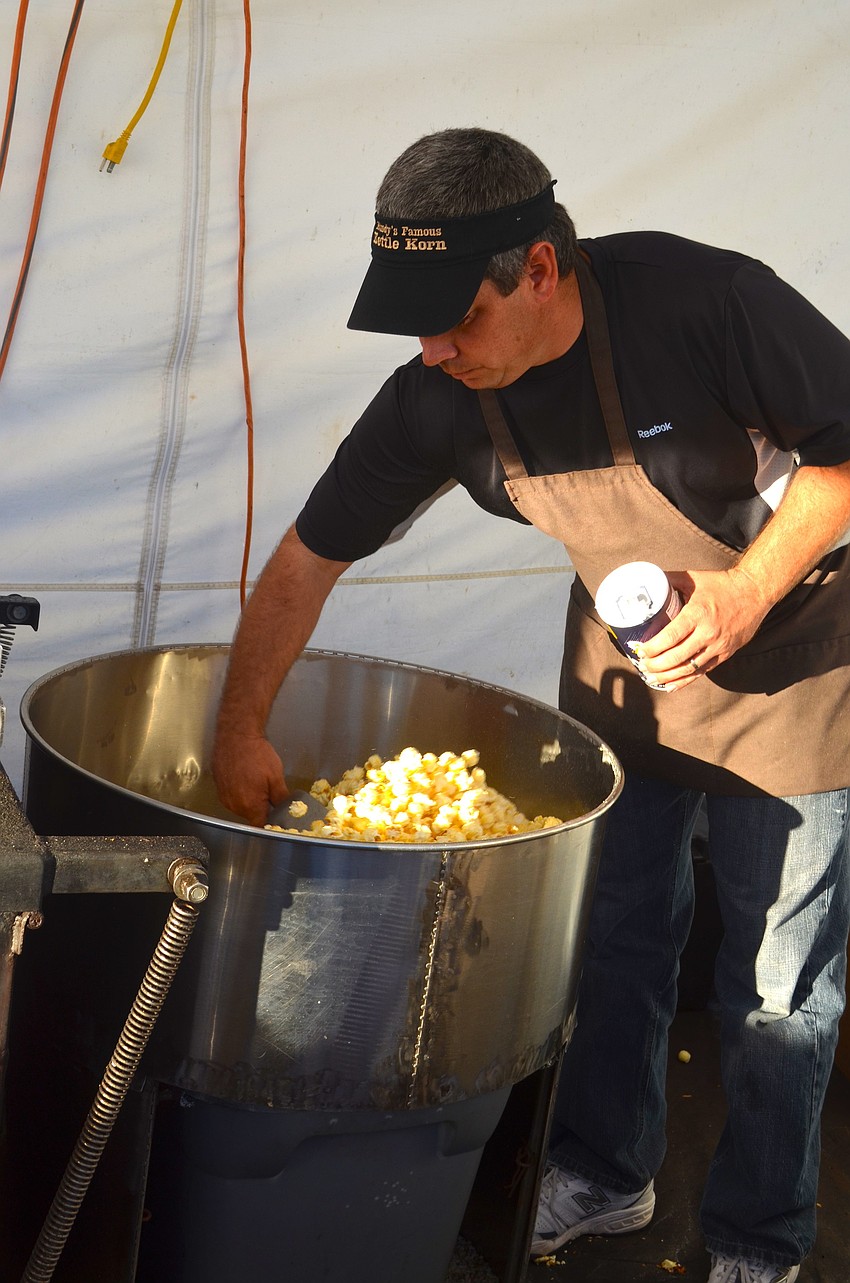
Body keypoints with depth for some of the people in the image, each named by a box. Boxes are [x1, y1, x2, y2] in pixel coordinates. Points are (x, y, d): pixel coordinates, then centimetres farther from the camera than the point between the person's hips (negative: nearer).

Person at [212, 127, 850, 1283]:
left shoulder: (706, 301, -31)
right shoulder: (436, 402, -17)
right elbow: (305, 561, -7)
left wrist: (750, 588, -27)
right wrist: (239, 733, -6)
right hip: (624, 663, 4)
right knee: (613, 933, 14)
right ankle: (604, 1174, 38)